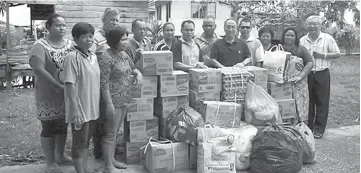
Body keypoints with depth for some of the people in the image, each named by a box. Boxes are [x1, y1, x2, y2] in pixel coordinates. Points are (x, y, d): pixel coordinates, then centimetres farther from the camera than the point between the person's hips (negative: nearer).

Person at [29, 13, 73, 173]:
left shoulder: (70, 44, 5)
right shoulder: (40, 46, -11)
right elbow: (38, 70, -22)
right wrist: (59, 87, -26)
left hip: (68, 94, 5)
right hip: (49, 95, -5)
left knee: (63, 126, 17)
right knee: (49, 128, 6)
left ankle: (60, 156, 35)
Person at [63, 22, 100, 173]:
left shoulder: (93, 57, 8)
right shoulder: (72, 57, -15)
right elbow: (70, 86, -19)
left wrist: (97, 105, 14)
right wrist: (76, 111, -22)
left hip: (92, 108, 7)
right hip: (80, 110, -7)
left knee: (86, 141, 18)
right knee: (79, 142, 5)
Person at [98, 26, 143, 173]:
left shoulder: (124, 54, 9)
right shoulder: (106, 58, -17)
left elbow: (133, 68, 26)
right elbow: (104, 83, -20)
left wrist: (138, 74, 2)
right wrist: (109, 104, -22)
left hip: (124, 100, 8)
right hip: (113, 101, -8)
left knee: (115, 131, 18)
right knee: (110, 134, 1)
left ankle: (111, 159, 31)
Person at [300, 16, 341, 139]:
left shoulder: (327, 38, 0)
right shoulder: (302, 40, 6)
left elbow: (337, 54, 1)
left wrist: (323, 55, -12)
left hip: (322, 74, -2)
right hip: (307, 74, 2)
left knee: (322, 102, 2)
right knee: (308, 102, 8)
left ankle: (319, 129, 11)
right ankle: (307, 128, 18)